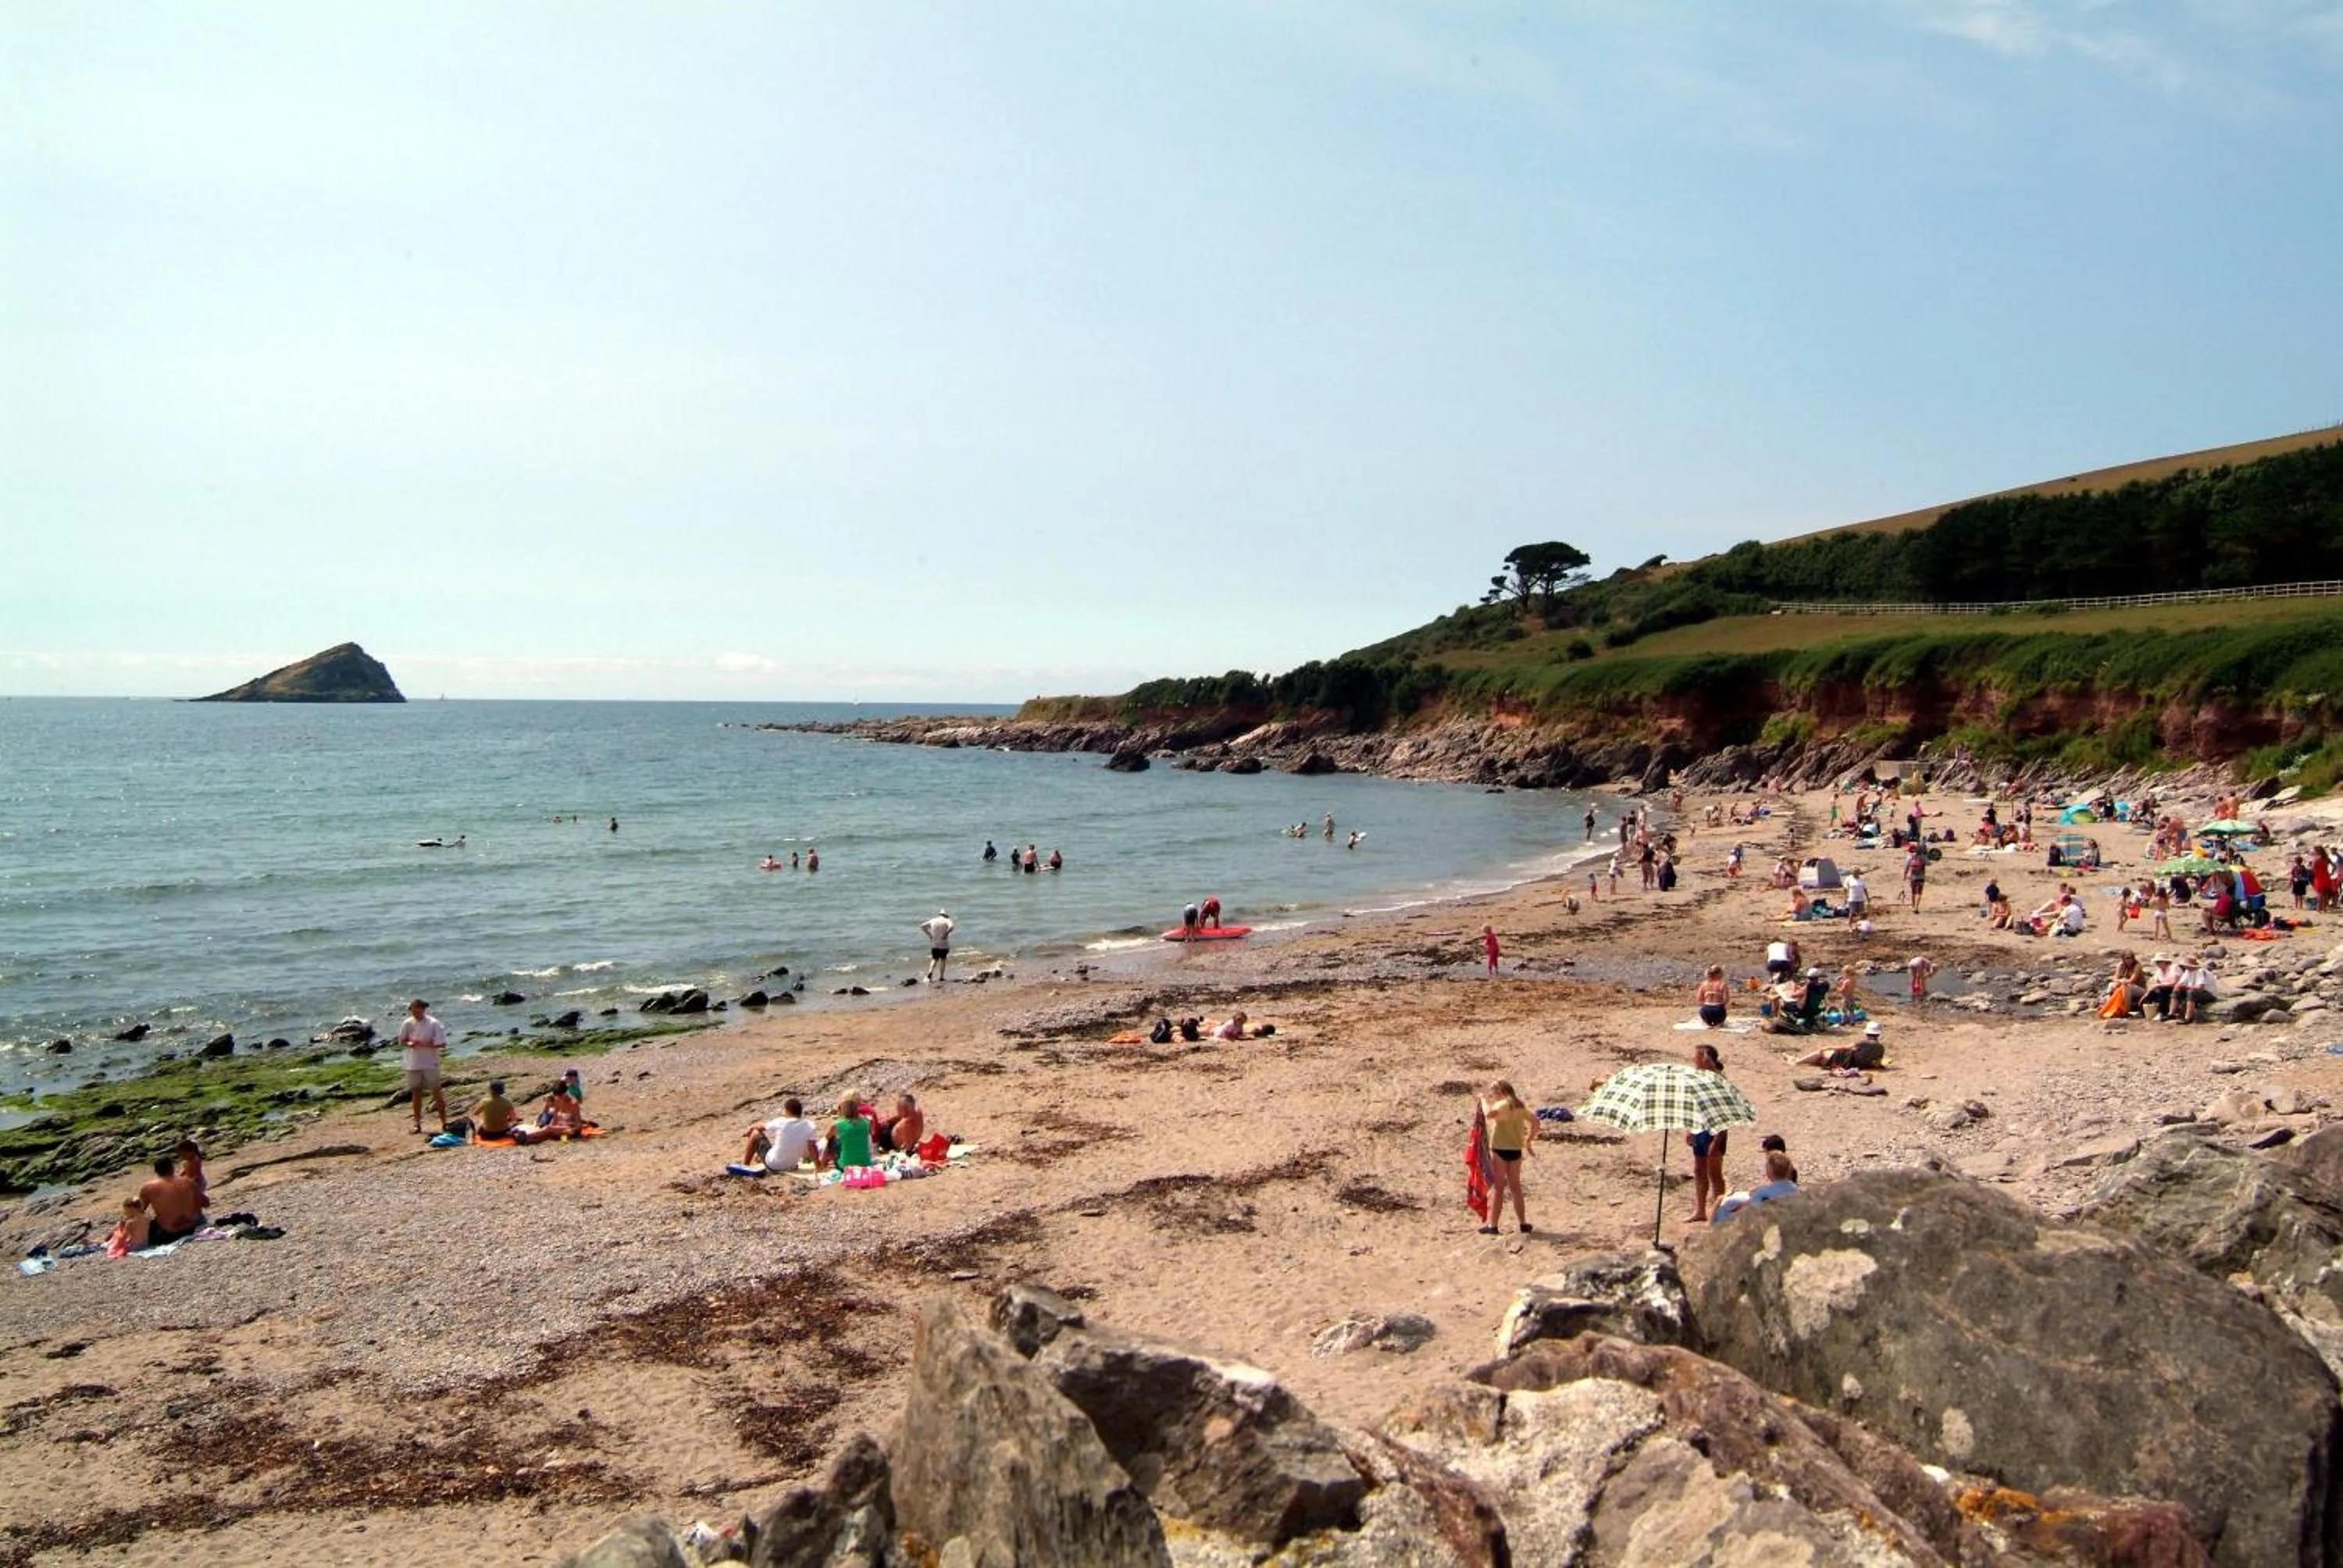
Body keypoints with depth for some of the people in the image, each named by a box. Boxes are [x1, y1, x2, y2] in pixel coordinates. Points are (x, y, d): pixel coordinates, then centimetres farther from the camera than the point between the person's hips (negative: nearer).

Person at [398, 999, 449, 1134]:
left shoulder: (433, 1024, -10)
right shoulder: (408, 1024, -1)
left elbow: (442, 1044, -9)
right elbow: (401, 1041, 9)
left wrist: (425, 1044, -23)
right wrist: (409, 1043, -13)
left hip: (430, 1063, -3)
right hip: (413, 1064, 3)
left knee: (437, 1093, 1)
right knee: (416, 1093, 11)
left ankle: (444, 1123, 6)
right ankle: (417, 1124, 20)